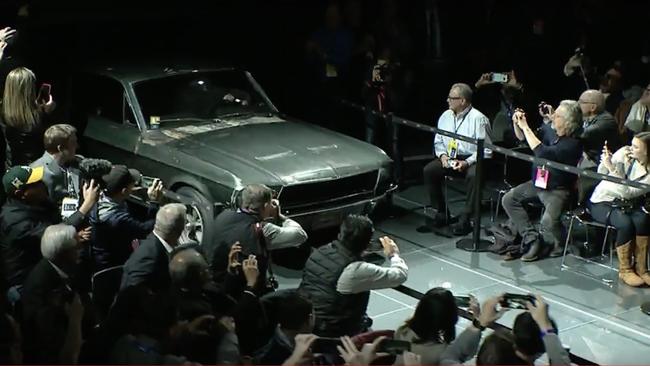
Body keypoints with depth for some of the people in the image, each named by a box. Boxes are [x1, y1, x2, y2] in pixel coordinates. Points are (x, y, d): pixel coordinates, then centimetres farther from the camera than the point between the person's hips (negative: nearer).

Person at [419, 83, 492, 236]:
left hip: (471, 159, -6)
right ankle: (441, 215, -7)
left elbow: (486, 150, -14)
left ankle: (465, 220, -26)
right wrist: (442, 155, -6)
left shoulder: (478, 119, -12)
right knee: (429, 170, -18)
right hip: (450, 158, 6)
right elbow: (438, 141, 15)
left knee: (473, 175, -37)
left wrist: (467, 163, -24)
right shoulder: (446, 116, 7)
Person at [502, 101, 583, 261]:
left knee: (548, 221, -28)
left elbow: (542, 153, -34)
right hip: (537, 183, 8)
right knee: (508, 199, -4)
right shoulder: (549, 129, -2)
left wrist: (525, 127, -28)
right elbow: (522, 138, 13)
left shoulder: (573, 144, -23)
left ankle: (555, 245, 7)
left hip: (557, 189, -8)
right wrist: (516, 123, -8)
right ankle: (532, 238, -5)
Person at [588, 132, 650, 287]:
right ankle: (625, 270, -15)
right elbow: (601, 173, 0)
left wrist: (612, 168, -27)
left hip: (625, 204, 1)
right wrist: (605, 161, -20)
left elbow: (627, 192, -22)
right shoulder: (624, 152, -7)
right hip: (601, 203, -1)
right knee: (625, 222, -30)